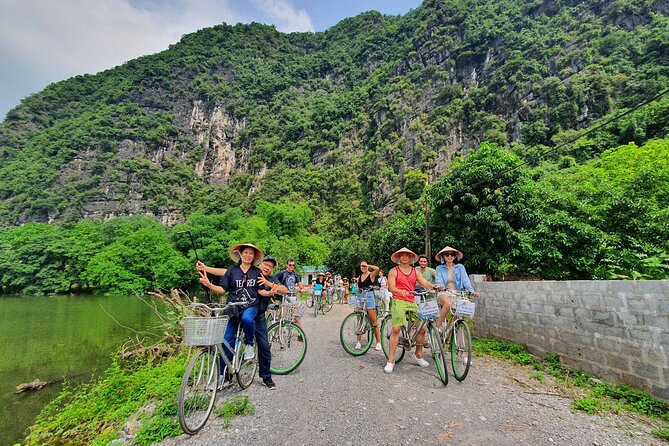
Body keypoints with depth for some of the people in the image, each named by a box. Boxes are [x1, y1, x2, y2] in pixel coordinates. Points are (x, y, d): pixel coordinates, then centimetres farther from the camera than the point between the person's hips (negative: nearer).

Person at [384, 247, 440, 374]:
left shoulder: (415, 271, 15)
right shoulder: (394, 271, 4)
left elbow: (426, 283, 4)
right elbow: (391, 287, -7)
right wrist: (401, 292, -27)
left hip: (412, 302, 4)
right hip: (399, 302, -4)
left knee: (422, 328, 1)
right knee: (396, 329, -12)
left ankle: (418, 355, 24)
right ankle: (391, 360, -5)